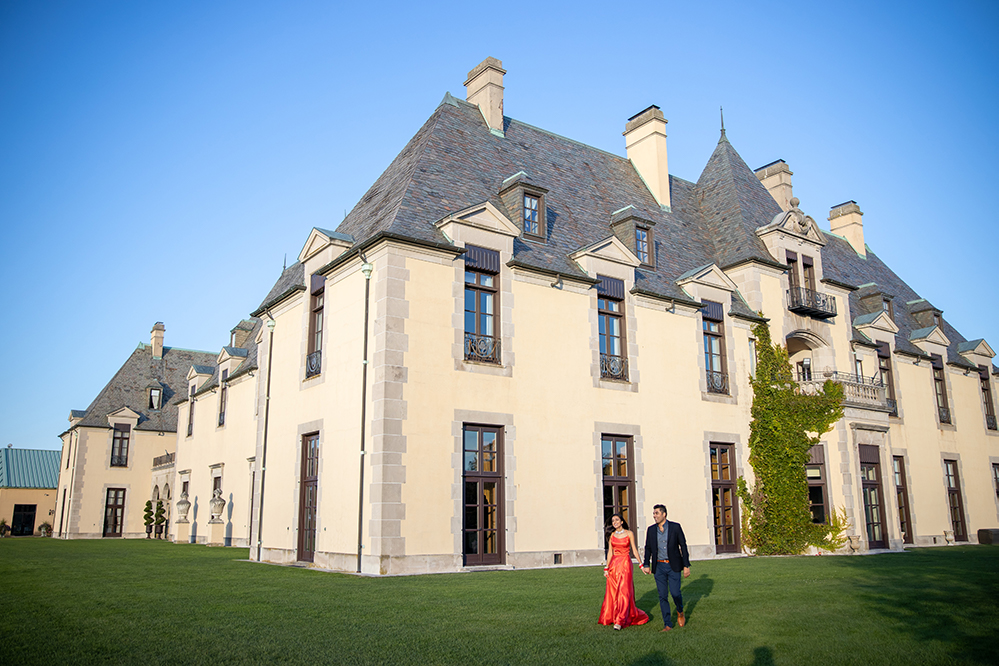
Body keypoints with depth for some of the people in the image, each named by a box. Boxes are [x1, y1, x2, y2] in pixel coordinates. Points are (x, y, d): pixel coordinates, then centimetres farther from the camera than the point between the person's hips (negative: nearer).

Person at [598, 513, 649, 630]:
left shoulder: (629, 533, -1)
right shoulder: (611, 535, 6)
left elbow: (634, 550, 3)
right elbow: (610, 552, 8)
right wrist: (606, 568, 5)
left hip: (625, 564, -3)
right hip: (614, 564, 3)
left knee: (624, 591, -8)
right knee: (612, 591, 5)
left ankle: (620, 621, -7)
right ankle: (611, 616, 21)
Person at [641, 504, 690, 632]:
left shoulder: (675, 527, -4)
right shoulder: (651, 529, 4)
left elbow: (683, 546, -1)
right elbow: (648, 548, 11)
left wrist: (686, 565, -4)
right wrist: (646, 564, 2)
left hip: (673, 566, -3)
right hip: (659, 567, 3)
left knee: (675, 593, -7)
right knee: (663, 596, 2)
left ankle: (680, 612, 26)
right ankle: (668, 624, 12)